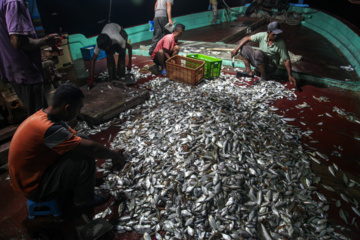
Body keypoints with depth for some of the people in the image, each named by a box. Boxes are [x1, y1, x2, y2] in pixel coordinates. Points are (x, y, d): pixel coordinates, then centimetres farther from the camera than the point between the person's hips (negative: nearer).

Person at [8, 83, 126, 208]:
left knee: (78, 148, 5)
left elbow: (77, 138, 2)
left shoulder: (44, 115, -4)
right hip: (34, 188, -9)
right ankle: (82, 200, 3)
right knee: (85, 158, -21)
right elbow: (91, 148, -29)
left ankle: (71, 188, 17)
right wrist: (114, 155, -11)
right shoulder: (48, 128, -34)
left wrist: (109, 153, -2)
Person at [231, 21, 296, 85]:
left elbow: (286, 60, -17)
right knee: (244, 47, -2)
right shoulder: (262, 35, -12)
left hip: (270, 66, -5)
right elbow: (247, 38, -3)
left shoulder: (281, 43, -20)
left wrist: (290, 75, -24)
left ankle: (264, 76, -18)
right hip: (259, 63, 5)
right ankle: (249, 72, -4)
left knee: (258, 53, -34)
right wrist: (236, 49, -11)